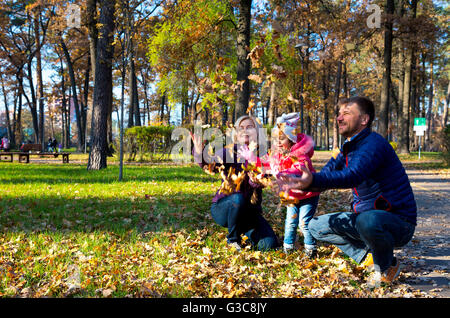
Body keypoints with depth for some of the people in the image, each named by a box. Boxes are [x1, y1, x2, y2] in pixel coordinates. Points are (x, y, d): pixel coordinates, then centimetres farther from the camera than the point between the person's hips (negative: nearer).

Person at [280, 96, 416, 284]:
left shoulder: (374, 144, -20)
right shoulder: (346, 150, 10)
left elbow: (352, 176, -38)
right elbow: (325, 175, 4)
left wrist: (313, 180, -52)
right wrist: (298, 184, -15)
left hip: (398, 222, -9)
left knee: (367, 221, -41)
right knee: (316, 226, 9)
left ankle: (387, 267, -10)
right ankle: (367, 256, -2)